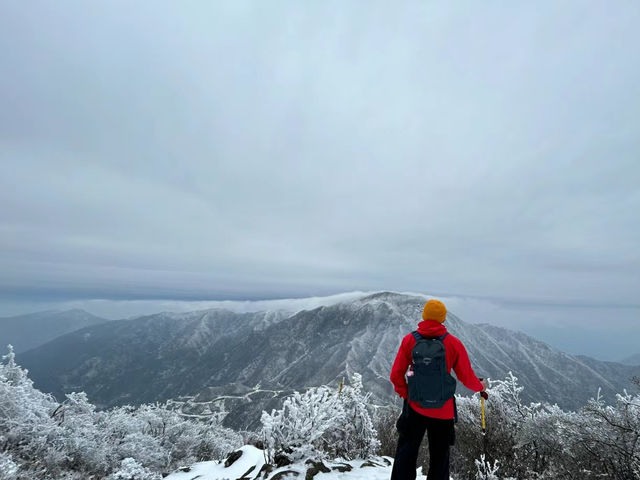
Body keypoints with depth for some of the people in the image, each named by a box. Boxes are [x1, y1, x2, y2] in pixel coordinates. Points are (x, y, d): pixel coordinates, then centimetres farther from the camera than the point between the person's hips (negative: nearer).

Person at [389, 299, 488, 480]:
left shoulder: (409, 340, -9)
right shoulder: (453, 343, -10)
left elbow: (396, 375, -7)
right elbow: (467, 377, -1)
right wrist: (480, 386, 20)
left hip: (415, 407, 0)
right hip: (443, 411, 0)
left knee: (406, 452, 14)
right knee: (439, 457, 18)